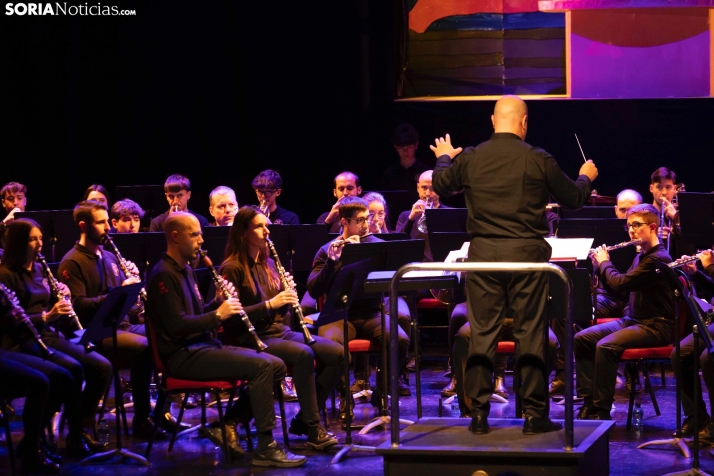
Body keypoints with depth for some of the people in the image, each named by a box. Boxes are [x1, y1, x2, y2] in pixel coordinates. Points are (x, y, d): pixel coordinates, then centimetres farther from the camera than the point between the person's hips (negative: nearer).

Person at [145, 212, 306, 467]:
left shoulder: (186, 270, 18)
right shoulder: (164, 275, -13)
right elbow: (177, 326, -21)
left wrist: (219, 303, 3)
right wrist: (218, 314, -15)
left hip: (204, 345, 10)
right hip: (183, 355, -10)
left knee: (277, 366, 0)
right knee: (261, 366, -23)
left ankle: (229, 422, 2)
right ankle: (265, 448, -19)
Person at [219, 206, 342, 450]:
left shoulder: (268, 264, 15)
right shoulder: (232, 269, -9)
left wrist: (287, 293, -3)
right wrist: (269, 304, -22)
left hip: (279, 331, 8)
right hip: (250, 340, -8)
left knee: (337, 354, -10)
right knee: (303, 354, -34)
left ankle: (303, 419, -2)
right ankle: (314, 429, -28)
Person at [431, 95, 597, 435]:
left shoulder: (470, 159, -1)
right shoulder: (538, 159, -6)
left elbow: (441, 186, 17)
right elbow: (573, 198, 5)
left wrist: (444, 158, 38)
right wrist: (585, 177, 27)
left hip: (483, 253, 2)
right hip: (526, 253, -2)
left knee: (482, 333, 7)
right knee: (530, 333, 4)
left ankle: (479, 412, 8)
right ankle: (534, 414, 6)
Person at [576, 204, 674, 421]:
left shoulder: (658, 259, -18)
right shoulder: (641, 257, 13)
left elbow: (620, 284, -23)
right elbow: (623, 283, 20)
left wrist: (604, 262, -6)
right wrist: (603, 264, 7)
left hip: (655, 326, -10)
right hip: (632, 319, 10)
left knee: (606, 346, -31)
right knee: (581, 339, -3)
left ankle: (601, 410, -24)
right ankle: (589, 401, -3)